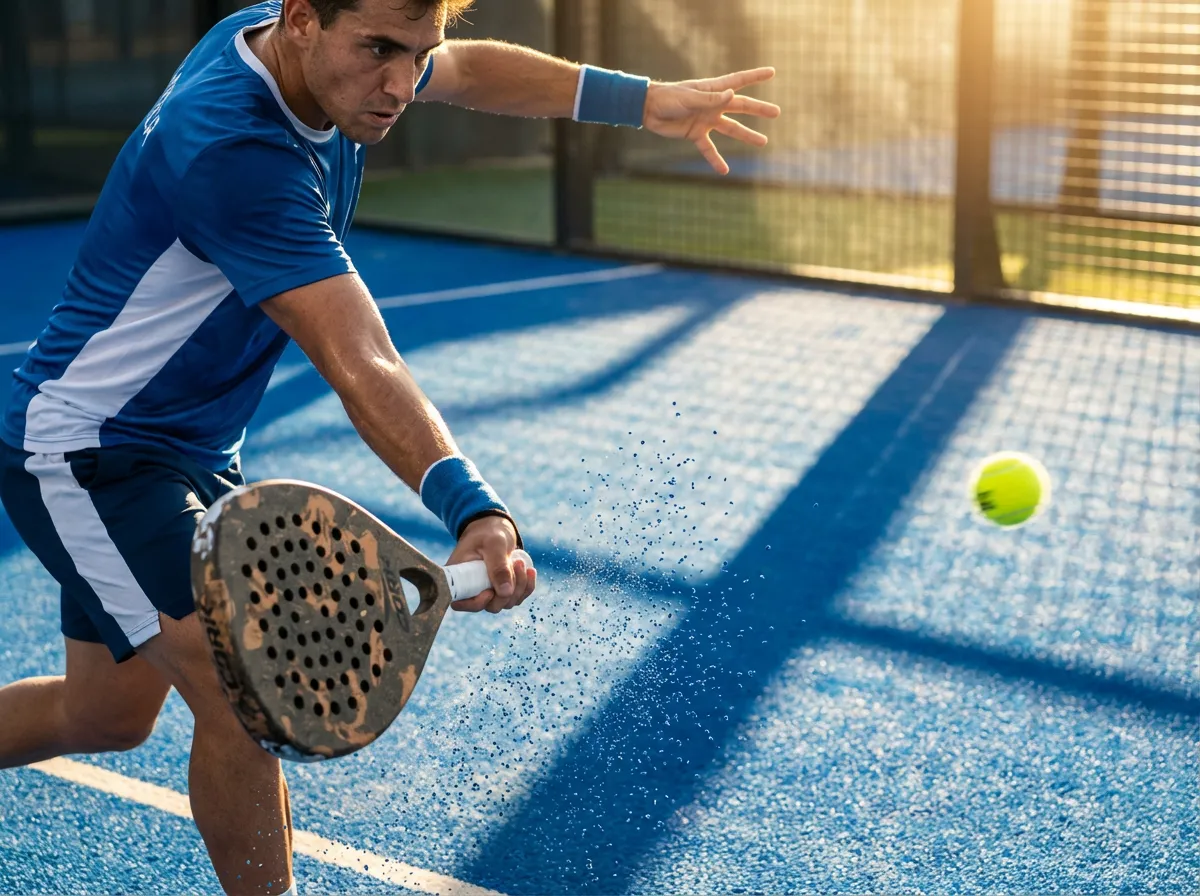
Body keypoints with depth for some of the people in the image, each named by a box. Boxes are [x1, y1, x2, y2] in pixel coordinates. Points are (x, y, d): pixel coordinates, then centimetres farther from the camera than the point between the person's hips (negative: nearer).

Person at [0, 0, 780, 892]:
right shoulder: (233, 149, -34)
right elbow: (361, 367, -42)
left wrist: (643, 98, 10)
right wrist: (476, 510, -53)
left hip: (192, 447, 9)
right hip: (84, 448, -9)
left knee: (108, 716, 19)